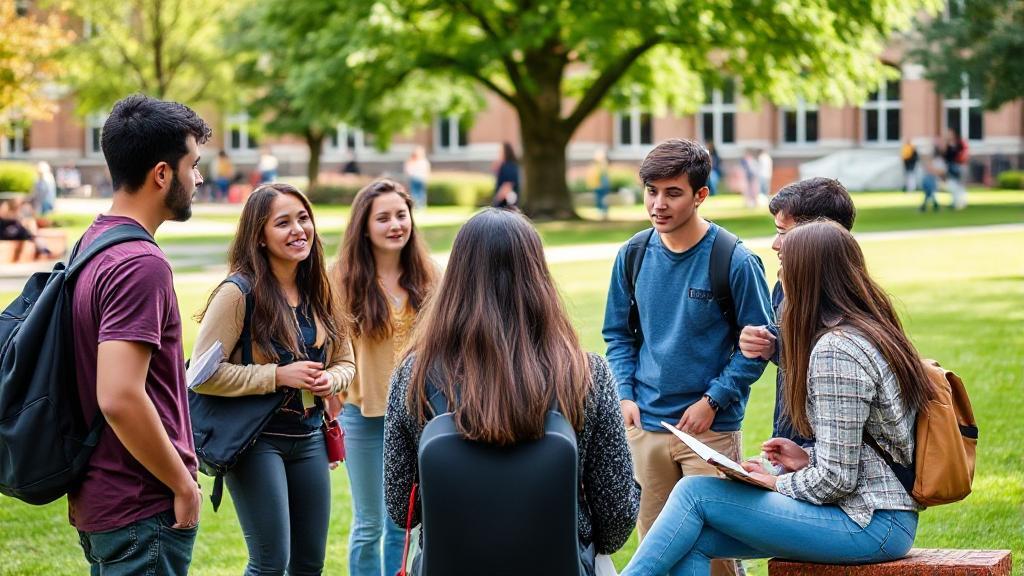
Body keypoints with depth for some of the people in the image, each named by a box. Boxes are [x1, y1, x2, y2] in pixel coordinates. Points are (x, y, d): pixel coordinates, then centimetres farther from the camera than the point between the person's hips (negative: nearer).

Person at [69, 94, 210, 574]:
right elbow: (119, 397, -27)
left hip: (97, 502, 9)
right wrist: (183, 484, -16)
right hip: (145, 511, -9)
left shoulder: (91, 247, 10)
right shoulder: (141, 264, -19)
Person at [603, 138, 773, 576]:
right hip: (644, 425, 4)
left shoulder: (734, 261, -10)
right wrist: (625, 395, 1)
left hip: (711, 427, -4)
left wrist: (713, 400, -11)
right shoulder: (633, 256, 3)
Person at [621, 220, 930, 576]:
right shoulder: (872, 331, 13)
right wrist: (808, 460, 9)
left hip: (870, 525, -9)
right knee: (693, 538, 1)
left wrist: (775, 484, -3)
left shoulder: (834, 351, -18)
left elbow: (835, 480, -19)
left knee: (694, 493, -8)